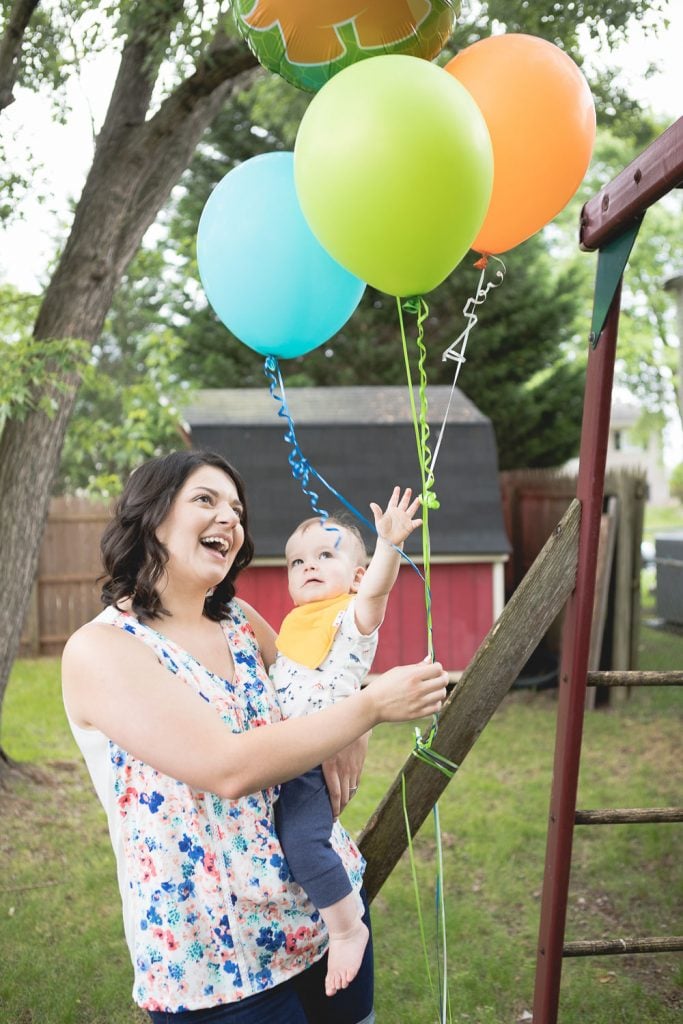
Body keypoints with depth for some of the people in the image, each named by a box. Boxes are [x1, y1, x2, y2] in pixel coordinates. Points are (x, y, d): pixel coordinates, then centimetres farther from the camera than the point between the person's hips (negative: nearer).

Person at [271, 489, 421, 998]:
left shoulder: (351, 618, -5)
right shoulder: (295, 624, 19)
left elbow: (376, 590, -28)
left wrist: (389, 545, -43)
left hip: (316, 759, -9)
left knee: (302, 840, -26)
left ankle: (348, 927, -6)